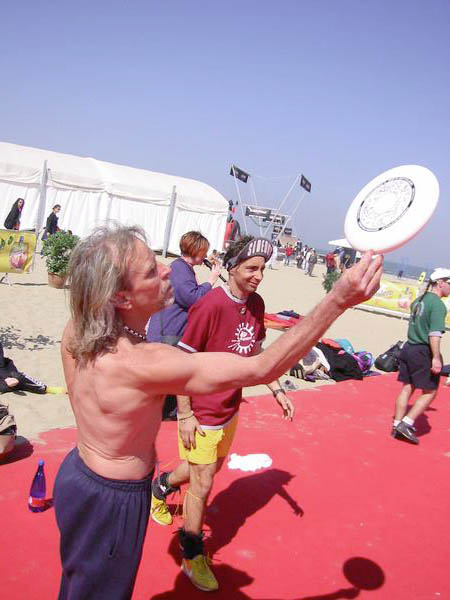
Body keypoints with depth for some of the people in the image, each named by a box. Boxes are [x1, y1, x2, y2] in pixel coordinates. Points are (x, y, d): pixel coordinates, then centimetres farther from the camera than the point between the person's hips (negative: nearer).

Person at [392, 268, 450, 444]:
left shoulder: (418, 301, 12)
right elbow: (435, 333, -21)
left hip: (409, 348, 8)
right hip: (424, 352, -8)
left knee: (407, 388, 13)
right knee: (430, 391, 5)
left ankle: (397, 427, 18)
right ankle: (406, 424, 0)